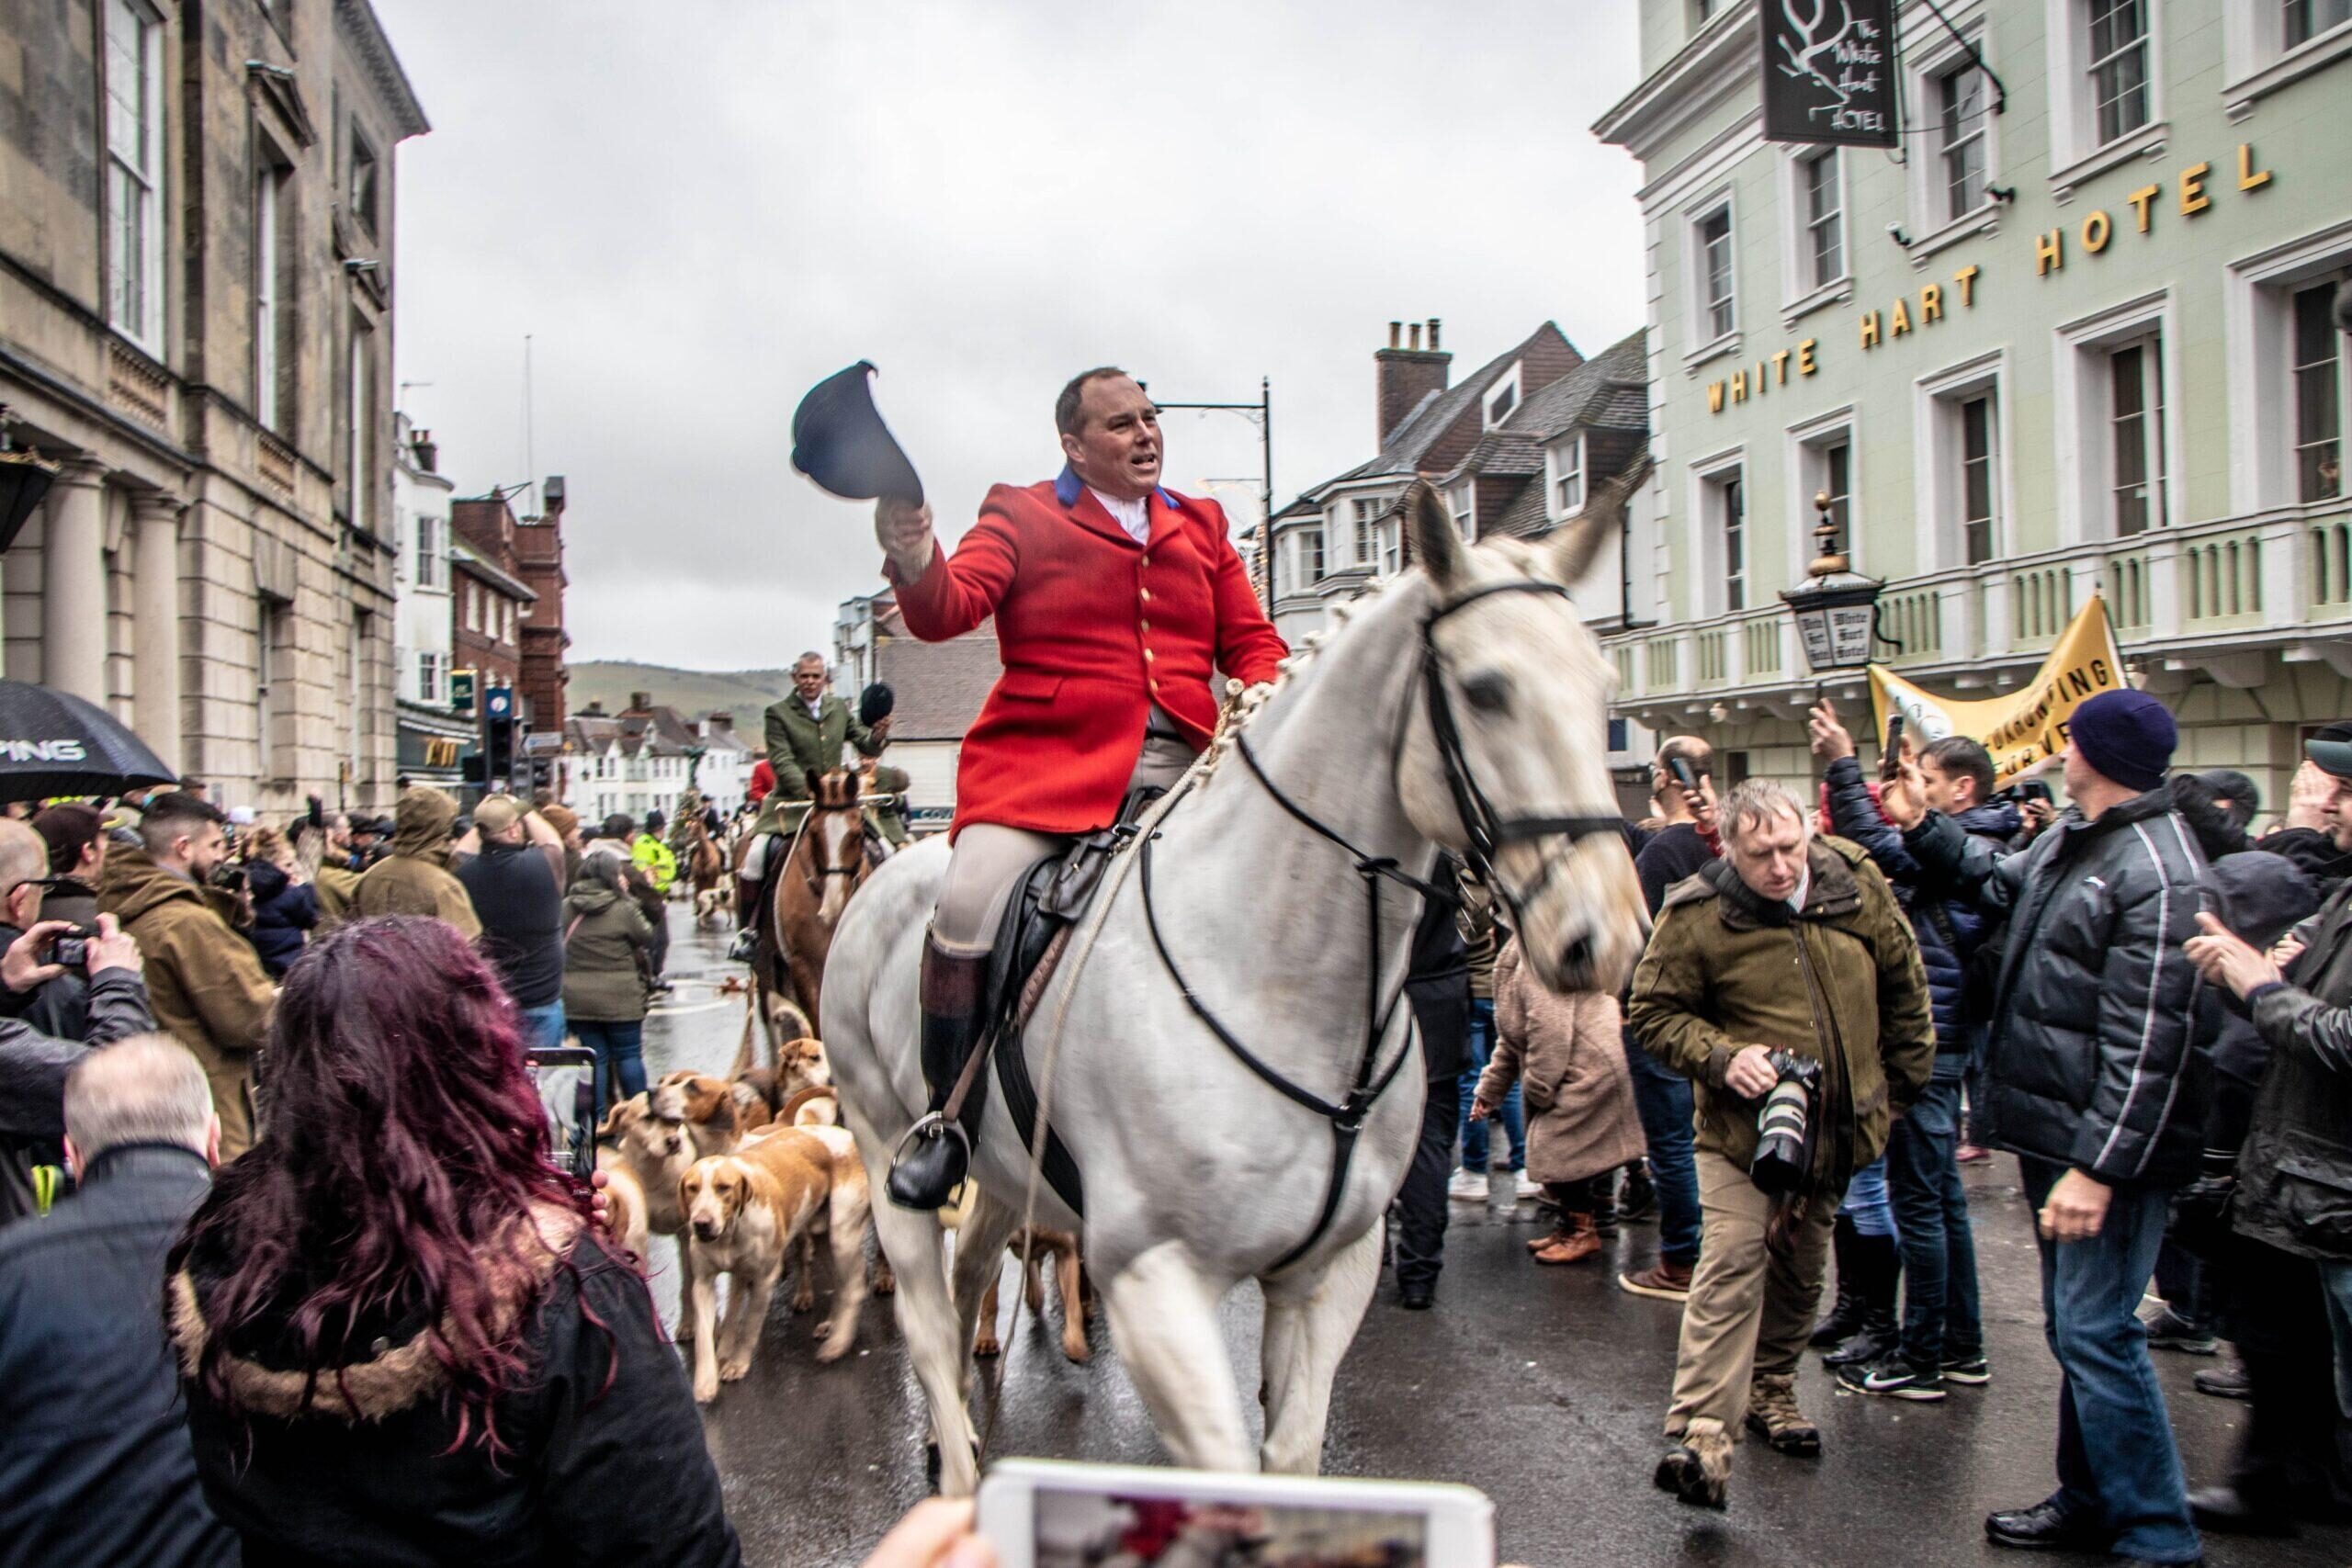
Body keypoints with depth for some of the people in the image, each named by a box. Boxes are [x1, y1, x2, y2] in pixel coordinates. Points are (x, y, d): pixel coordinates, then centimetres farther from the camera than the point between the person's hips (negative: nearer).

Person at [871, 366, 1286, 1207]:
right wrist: (914, 557, -28)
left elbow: (1251, 641, 18)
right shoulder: (1021, 517, 8)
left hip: (1179, 767, 4)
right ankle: (947, 1116, -5)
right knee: (970, 900, -26)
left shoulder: (1202, 527, 20)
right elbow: (949, 609, -6)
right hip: (1045, 761, -4)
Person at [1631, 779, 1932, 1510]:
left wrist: (1904, 1081, 13)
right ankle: (1701, 1434, -18)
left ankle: (1770, 1388, 38)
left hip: (1839, 1123, 5)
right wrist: (1723, 1058, -23)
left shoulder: (1857, 885, -4)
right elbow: (1655, 1014, -7)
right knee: (1734, 1262, -16)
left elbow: (1904, 983, 10)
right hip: (1743, 1124, -4)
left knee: (1802, 1267, 17)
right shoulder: (1694, 915, -15)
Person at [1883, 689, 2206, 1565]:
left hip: (2106, 1147, -10)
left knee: (2097, 1335, -7)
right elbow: (1999, 884, 32)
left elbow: (2147, 1045, -24)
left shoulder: (2156, 873, -20)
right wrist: (1921, 828, 25)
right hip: (2051, 1132, 10)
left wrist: (2100, 1166, -27)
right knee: (2073, 1328, 19)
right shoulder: (2074, 838, 10)